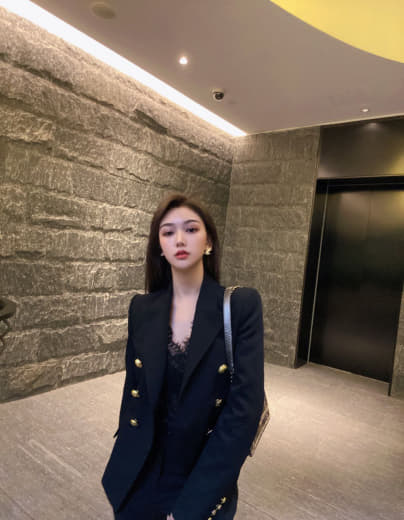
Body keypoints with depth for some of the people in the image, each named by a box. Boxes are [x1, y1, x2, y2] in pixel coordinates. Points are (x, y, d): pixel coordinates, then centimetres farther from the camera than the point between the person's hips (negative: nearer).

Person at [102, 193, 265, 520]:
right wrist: (123, 465, 5)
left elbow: (245, 408, -19)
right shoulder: (142, 308, -6)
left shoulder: (242, 305, -16)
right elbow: (134, 393, 3)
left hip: (204, 485, -2)